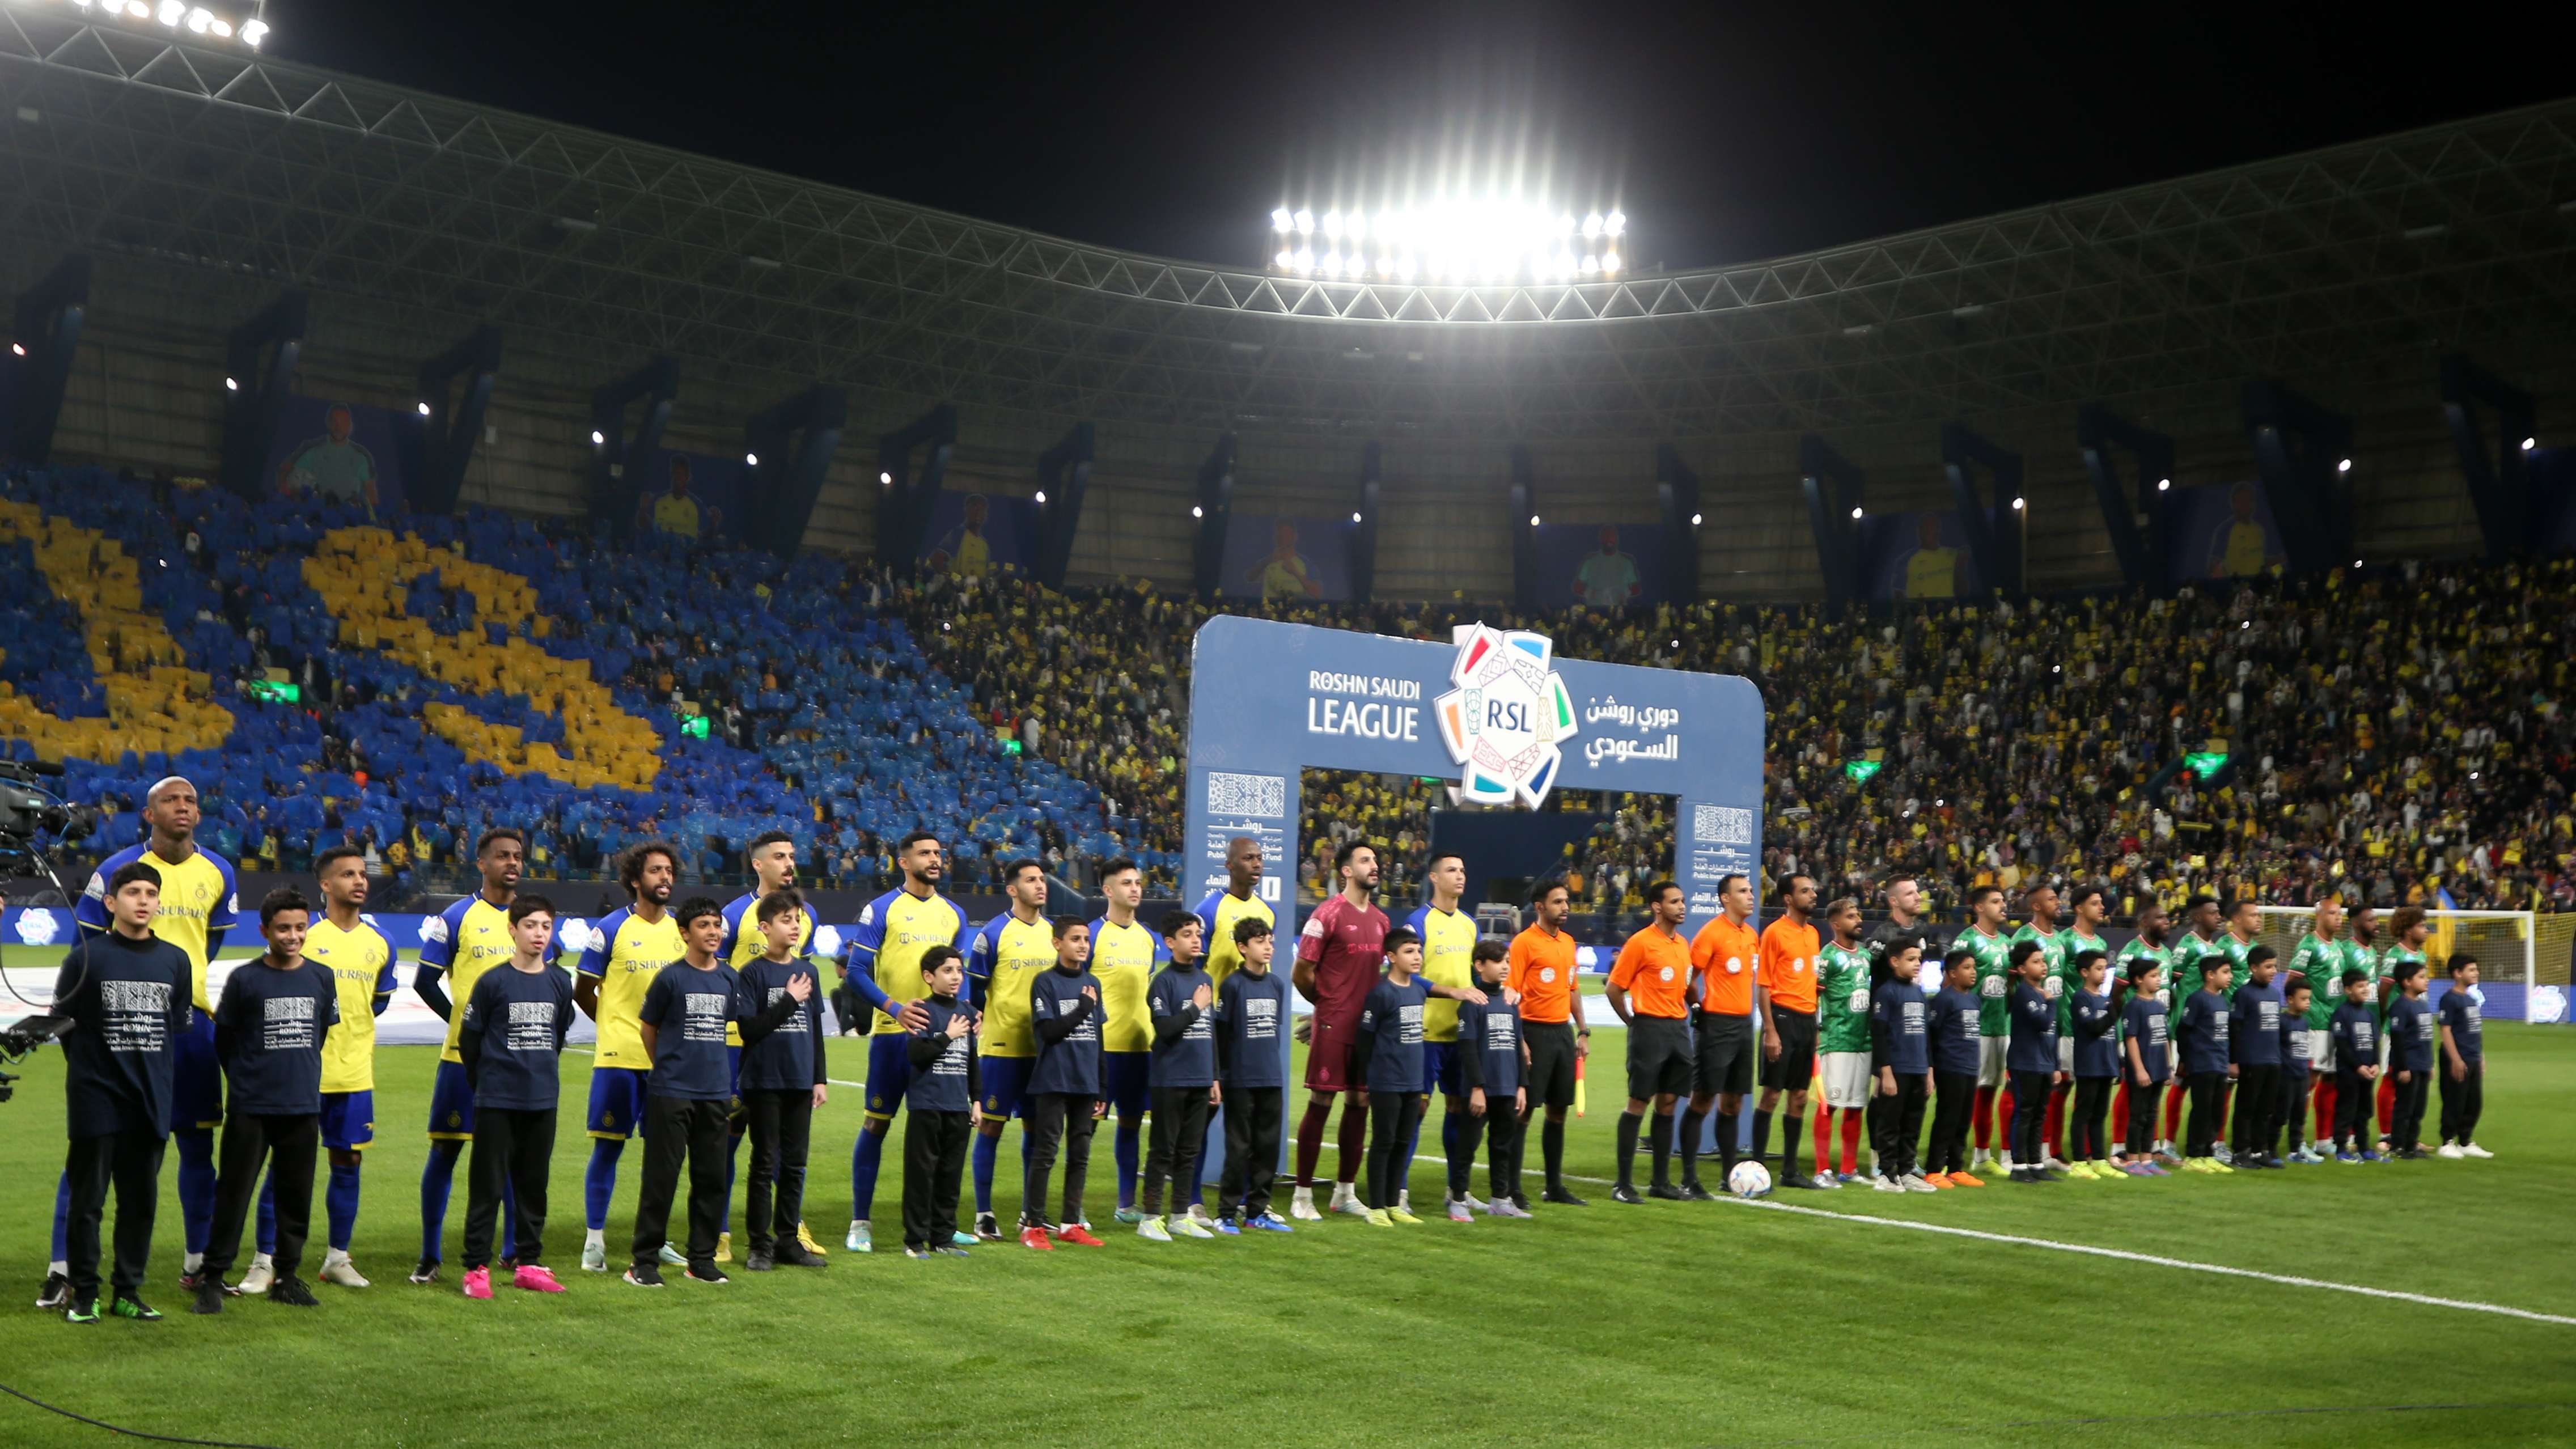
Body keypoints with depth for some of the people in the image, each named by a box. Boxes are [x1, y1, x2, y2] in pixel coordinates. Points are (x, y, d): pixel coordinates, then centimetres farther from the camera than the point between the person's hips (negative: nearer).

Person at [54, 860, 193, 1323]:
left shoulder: (176, 961, 5)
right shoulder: (86, 957, -5)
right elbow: (62, 1022, 3)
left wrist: (157, 1074, 12)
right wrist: (91, 1068, 8)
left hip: (152, 1102, 4)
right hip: (96, 1102, -3)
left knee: (141, 1200, 8)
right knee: (86, 1200, 3)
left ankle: (127, 1291, 18)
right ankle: (82, 1293, 13)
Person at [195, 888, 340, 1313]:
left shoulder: (321, 980, 4)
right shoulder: (244, 980, -5)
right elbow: (223, 1040, 4)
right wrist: (247, 1079, 9)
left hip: (303, 1107, 3)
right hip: (250, 1108, -3)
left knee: (297, 1194, 9)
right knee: (234, 1192, 0)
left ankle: (287, 1277, 20)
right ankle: (213, 1278, 9)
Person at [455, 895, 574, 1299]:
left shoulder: (560, 984, 6)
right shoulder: (493, 983, -7)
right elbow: (468, 1041, 0)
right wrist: (488, 1081, 8)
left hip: (543, 1101, 4)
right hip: (497, 1103, -4)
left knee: (534, 1185, 11)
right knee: (487, 1186, 0)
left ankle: (529, 1265, 20)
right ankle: (476, 1268, 5)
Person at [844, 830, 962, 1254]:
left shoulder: (953, 914, 12)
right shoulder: (881, 910, -4)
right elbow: (855, 972, -8)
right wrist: (894, 1007, -20)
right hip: (892, 1033, -5)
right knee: (876, 1123, 0)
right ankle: (860, 1222, 8)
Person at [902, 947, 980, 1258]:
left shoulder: (967, 1012, 13)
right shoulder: (924, 1011, -7)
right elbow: (916, 1054, -17)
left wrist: (976, 1099, 17)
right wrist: (948, 1036, -14)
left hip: (958, 1107, 6)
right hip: (927, 1106, -6)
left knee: (951, 1174, 9)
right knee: (921, 1173, -2)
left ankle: (943, 1238, 17)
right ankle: (915, 1240, 4)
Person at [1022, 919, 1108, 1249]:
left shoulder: (1093, 984, 13)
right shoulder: (1045, 982, -4)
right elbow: (1048, 1031, -14)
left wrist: (1102, 1089, 13)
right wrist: (1082, 1009, -9)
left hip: (1086, 1083, 6)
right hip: (1053, 1082, -6)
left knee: (1080, 1155, 8)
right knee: (1045, 1153, -4)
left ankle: (1070, 1225, 16)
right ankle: (1032, 1226, 2)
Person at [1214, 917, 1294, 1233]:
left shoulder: (1277, 984, 9)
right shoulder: (1232, 985, -7)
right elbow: (1221, 1033, -6)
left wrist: (1271, 1061, 15)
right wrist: (1220, 1075, -7)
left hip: (1272, 1079, 6)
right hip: (1241, 1080, -6)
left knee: (1268, 1146, 8)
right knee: (1239, 1147, -2)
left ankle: (1257, 1211, 18)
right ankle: (1227, 1213, 6)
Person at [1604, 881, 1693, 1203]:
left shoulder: (1682, 944, 12)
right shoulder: (1641, 943, -9)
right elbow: (1613, 989, -7)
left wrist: (1690, 1012, 9)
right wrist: (1634, 1023, -2)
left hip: (1678, 1028, 7)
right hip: (1650, 1028, -7)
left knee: (1668, 1104, 9)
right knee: (1638, 1103, -4)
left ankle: (1661, 1182, 16)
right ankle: (1623, 1184, 1)